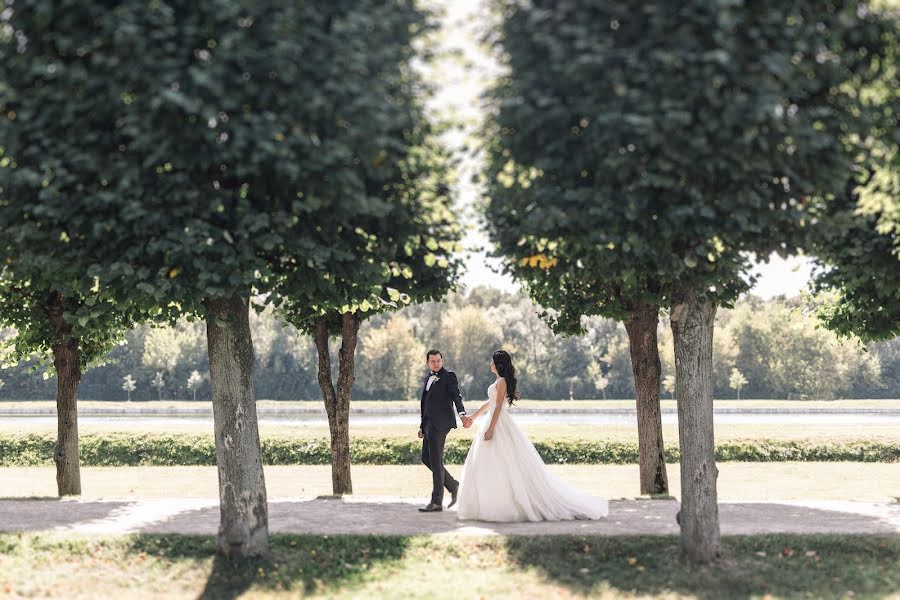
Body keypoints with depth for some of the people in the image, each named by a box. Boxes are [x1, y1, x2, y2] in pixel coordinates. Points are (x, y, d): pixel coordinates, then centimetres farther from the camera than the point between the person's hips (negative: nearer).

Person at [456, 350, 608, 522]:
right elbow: (489, 403, 25)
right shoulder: (500, 381, 16)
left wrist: (490, 429, -22)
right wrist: (472, 417, 30)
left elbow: (498, 406, -18)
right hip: (495, 423, 10)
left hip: (500, 425, -10)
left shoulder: (502, 382, -12)